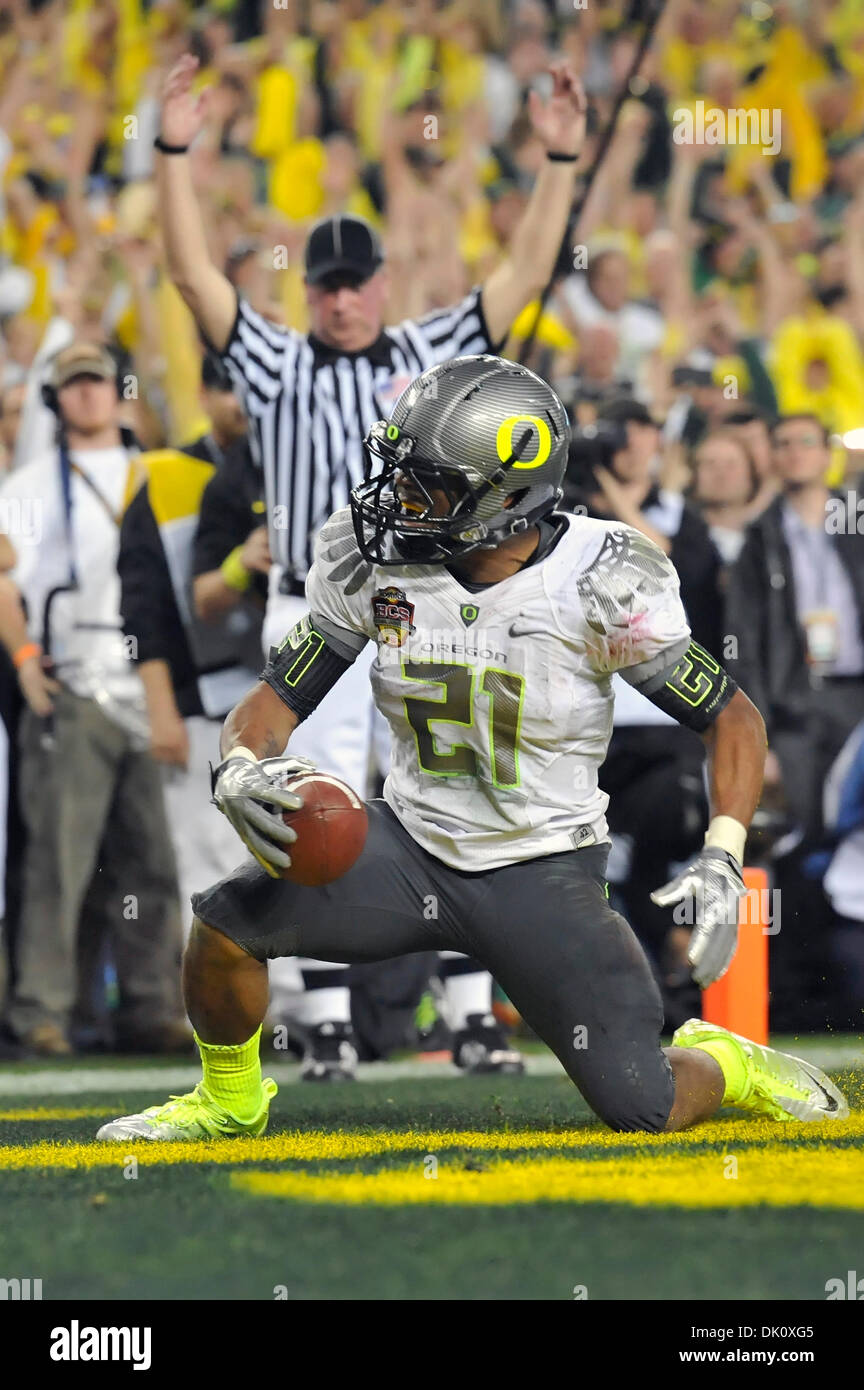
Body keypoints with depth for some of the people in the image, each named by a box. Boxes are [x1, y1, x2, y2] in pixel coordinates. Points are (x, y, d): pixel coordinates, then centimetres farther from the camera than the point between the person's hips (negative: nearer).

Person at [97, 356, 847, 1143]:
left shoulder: (600, 582, -18)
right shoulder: (373, 566, -9)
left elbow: (733, 718, -9)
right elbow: (277, 700, 0)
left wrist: (723, 862, -21)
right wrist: (240, 773, -23)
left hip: (543, 872, -3)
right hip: (413, 847, 3)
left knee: (642, 1110, -11)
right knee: (227, 922, -20)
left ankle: (725, 1065, 28)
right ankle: (230, 1102, 11)